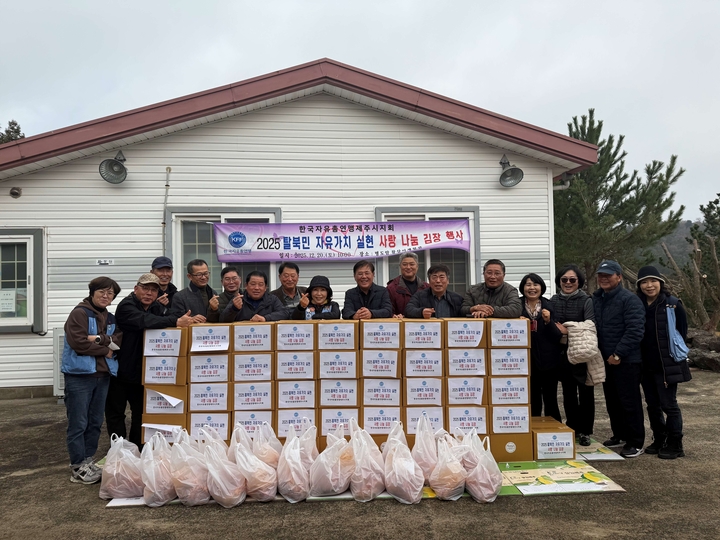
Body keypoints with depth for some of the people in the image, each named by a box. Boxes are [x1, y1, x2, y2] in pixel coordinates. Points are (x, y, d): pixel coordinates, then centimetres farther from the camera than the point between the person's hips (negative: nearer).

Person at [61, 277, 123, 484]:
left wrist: (100, 339, -16)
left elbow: (119, 341, 2)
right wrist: (105, 350, -9)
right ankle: (78, 467, 5)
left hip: (103, 375, 7)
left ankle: (88, 462, 22)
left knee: (95, 422, 12)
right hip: (80, 375, -7)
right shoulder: (79, 313, -7)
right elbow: (78, 342, -19)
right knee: (79, 424, -2)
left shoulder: (111, 318, 15)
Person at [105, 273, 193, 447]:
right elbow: (144, 321, -37)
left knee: (141, 412, 14)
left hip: (143, 371, 7)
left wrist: (184, 320, -24)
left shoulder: (157, 307, 6)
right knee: (115, 412, 5)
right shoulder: (126, 306, -19)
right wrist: (176, 321, -45)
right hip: (120, 370, -6)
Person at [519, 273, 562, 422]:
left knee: (550, 401, 4)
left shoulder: (550, 307, 1)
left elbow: (558, 336, -1)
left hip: (548, 362, 0)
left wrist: (548, 321, -17)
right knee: (533, 402, 5)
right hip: (527, 362, 0)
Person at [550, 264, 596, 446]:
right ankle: (572, 429, 24)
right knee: (568, 393, 11)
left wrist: (568, 332, -17)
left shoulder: (587, 301, -6)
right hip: (563, 354, 4)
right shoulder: (553, 301, 6)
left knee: (585, 393, 5)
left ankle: (584, 431, 18)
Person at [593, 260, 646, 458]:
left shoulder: (630, 300, -13)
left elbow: (635, 330, -20)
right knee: (612, 401, 17)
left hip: (626, 361, -8)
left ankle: (635, 443, 10)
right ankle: (619, 434, 32)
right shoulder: (595, 299, 11)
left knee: (629, 402, -1)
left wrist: (618, 354, -20)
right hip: (605, 360, 8)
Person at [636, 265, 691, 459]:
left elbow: (682, 332, -2)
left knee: (668, 404, 0)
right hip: (646, 365, 5)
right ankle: (659, 440, 26)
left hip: (667, 365, -4)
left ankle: (674, 445, 13)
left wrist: (674, 356, -3)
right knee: (652, 405, 12)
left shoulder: (673, 304, -6)